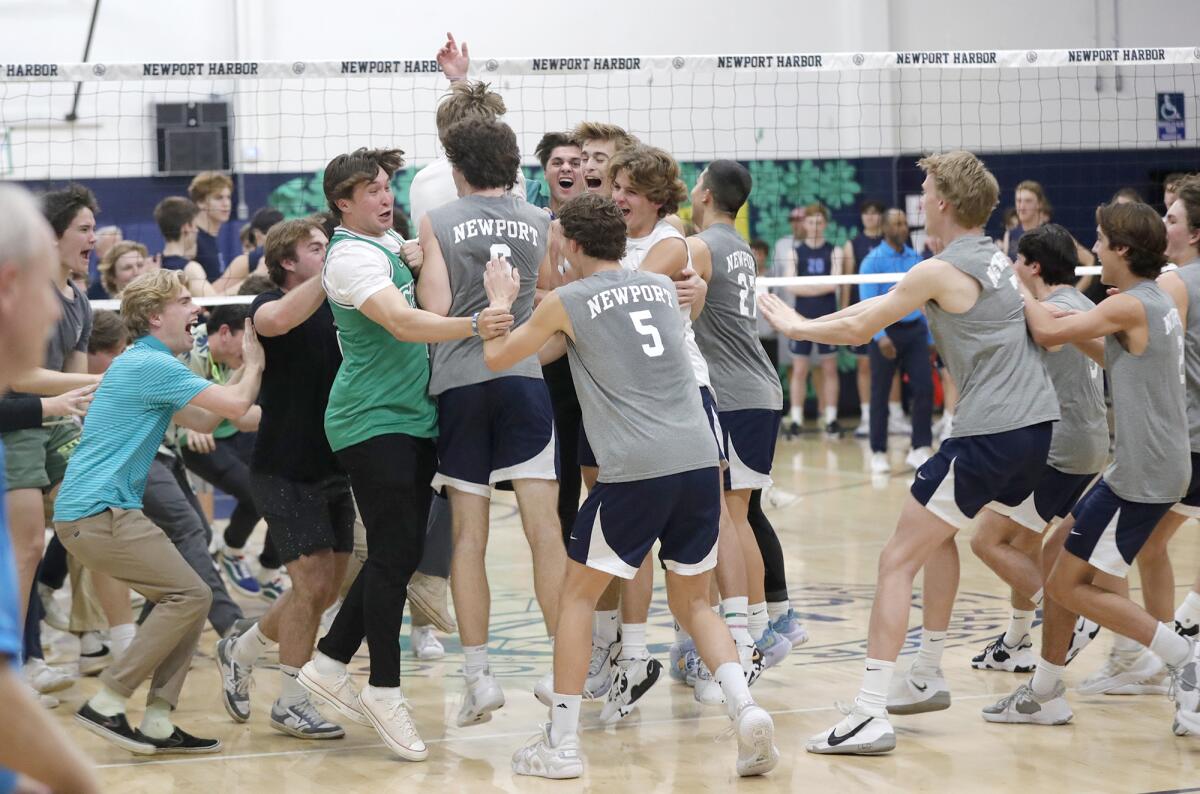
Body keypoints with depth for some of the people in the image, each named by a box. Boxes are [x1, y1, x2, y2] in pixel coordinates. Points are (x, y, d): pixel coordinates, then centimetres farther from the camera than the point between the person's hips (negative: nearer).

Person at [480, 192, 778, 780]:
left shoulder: (566, 302, 3)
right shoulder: (661, 287, 16)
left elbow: (495, 357, 16)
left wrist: (500, 299, 32)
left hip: (634, 471, -4)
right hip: (699, 462, 4)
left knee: (577, 596, 12)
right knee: (692, 602, 17)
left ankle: (561, 743, 8)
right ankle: (746, 711, -4)